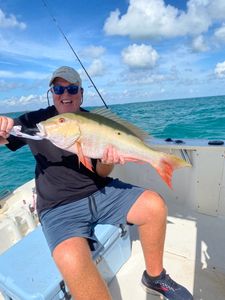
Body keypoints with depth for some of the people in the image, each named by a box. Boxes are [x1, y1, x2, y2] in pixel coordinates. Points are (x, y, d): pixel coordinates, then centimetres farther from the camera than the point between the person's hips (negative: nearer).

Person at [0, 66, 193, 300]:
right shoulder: (35, 120, 0)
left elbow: (101, 173, 2)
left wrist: (107, 161, -21)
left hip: (101, 192, 3)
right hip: (59, 206, -2)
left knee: (155, 205, -13)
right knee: (72, 260, -33)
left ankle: (155, 277, 11)